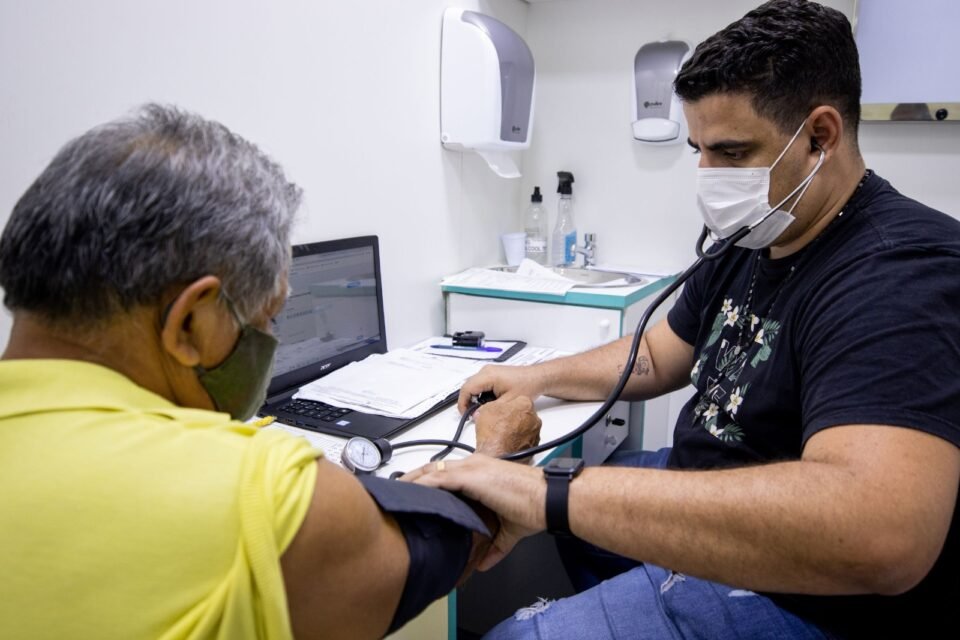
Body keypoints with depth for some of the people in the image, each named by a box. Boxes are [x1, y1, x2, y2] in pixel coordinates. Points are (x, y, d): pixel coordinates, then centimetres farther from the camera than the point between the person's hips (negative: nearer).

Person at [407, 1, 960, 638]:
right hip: (705, 495, 9)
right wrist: (538, 377, 2)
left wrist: (550, 496, -42)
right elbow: (656, 356, 17)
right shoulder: (747, 244, 5)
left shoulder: (902, 273, -26)